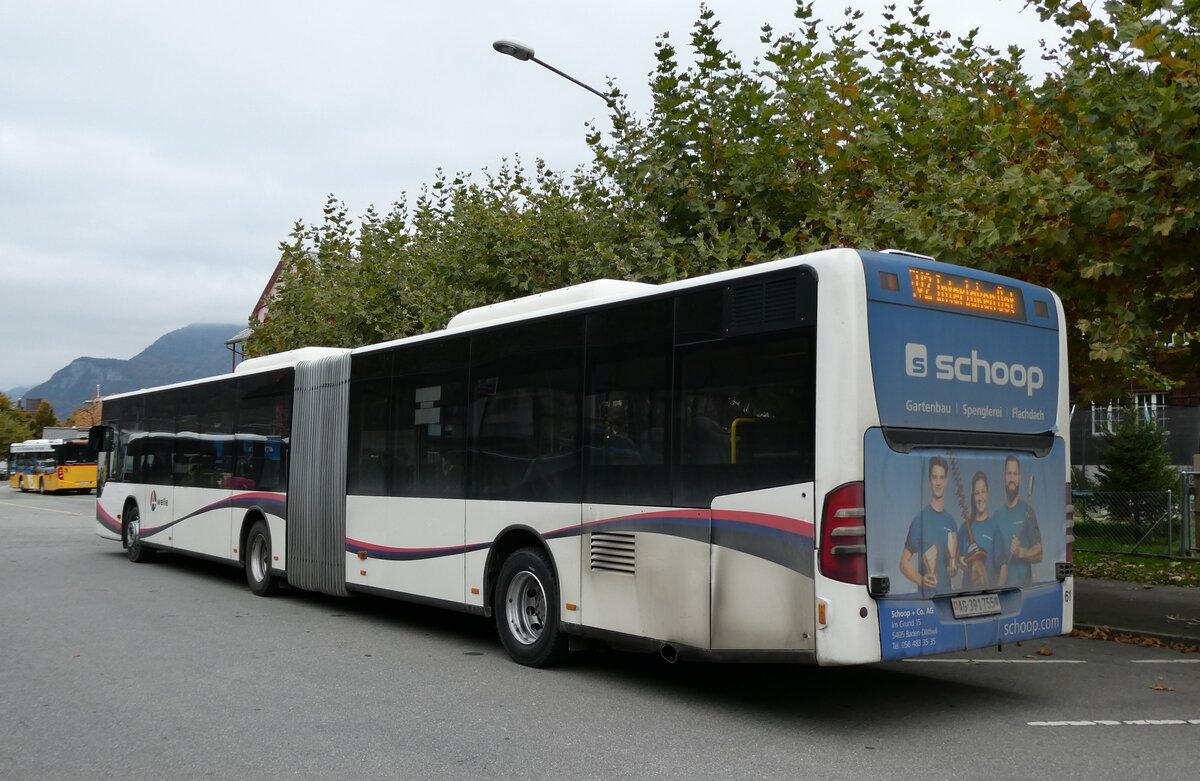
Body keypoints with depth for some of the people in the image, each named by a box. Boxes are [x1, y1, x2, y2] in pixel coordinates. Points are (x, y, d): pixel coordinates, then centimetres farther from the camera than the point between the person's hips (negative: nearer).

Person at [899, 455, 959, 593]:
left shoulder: (951, 521, 9)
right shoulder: (920, 519, -8)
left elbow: (954, 571, 15)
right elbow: (904, 563, -7)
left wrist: (953, 565, -7)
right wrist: (920, 580, -24)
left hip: (947, 592, 5)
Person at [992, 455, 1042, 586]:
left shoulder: (1028, 511, -4)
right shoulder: (998, 515, 9)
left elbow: (1039, 553, -6)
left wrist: (1021, 552, -24)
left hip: (1024, 584, -4)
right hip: (1002, 584, 4)